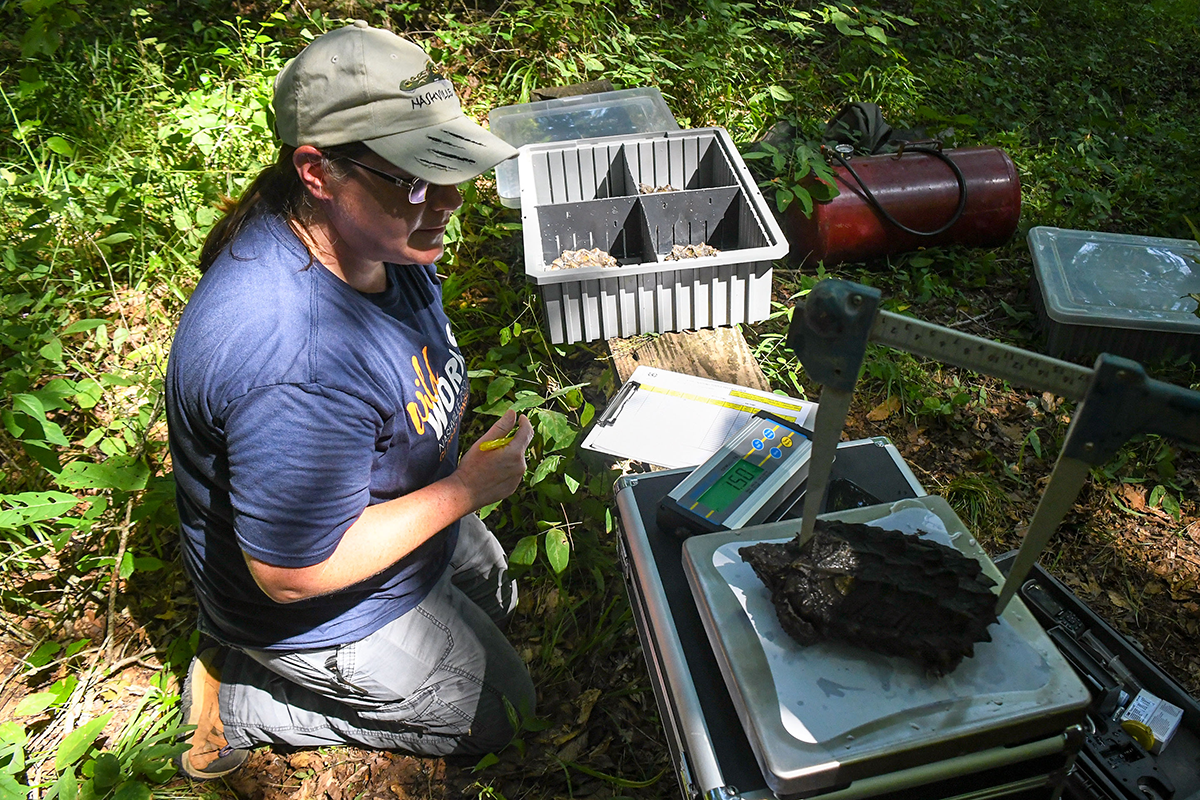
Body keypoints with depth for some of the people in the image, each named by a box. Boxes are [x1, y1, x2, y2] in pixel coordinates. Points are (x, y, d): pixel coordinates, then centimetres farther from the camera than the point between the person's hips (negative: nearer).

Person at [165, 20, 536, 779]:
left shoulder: (371, 236, -14)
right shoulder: (298, 366, -44)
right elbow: (294, 573, -33)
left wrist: (444, 409, -5)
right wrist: (467, 488, -27)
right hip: (323, 610, -8)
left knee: (496, 592, 32)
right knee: (501, 711, 14)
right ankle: (239, 699, 12)